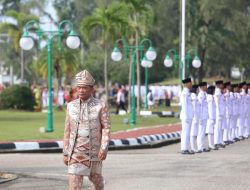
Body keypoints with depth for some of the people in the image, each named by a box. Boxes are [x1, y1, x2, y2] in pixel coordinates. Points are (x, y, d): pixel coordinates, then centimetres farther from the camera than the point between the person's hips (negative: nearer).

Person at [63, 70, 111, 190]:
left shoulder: (101, 106, -7)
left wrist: (104, 149, -22)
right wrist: (65, 153, 4)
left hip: (94, 151, -1)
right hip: (76, 152, 1)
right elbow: (68, 131, 6)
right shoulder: (71, 106, 1)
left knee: (95, 177, 18)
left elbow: (106, 129, -8)